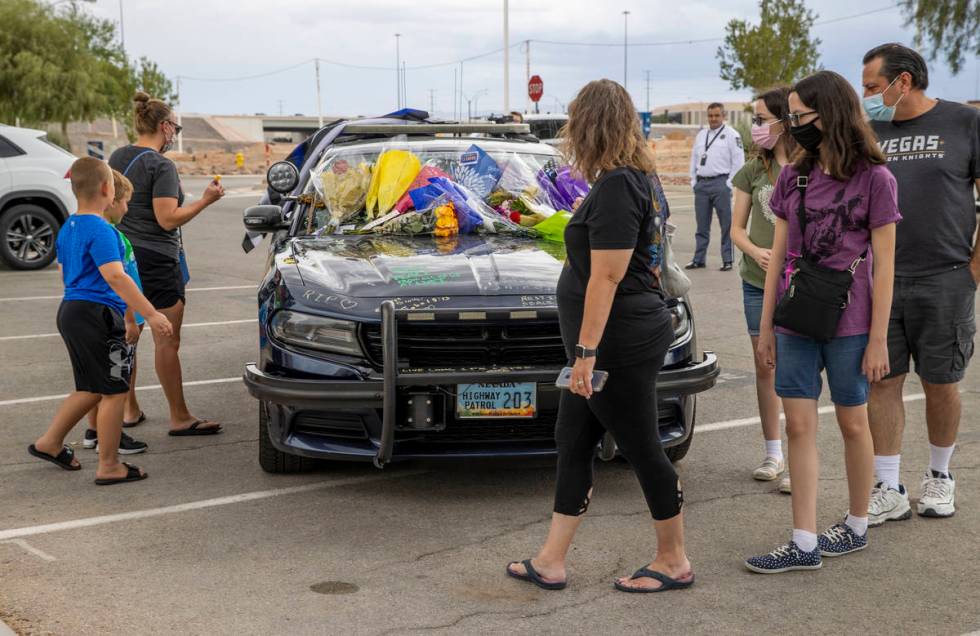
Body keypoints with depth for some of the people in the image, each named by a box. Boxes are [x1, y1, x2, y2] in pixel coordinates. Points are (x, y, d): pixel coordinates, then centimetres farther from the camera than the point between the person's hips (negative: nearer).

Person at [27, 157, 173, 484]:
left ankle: (49, 442, 28)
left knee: (91, 389, 21)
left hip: (70, 311, 10)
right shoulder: (101, 230, -17)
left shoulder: (67, 228, 13)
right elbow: (115, 276, -26)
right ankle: (109, 466, 5)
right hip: (98, 314, -10)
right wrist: (151, 314, -27)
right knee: (114, 391, 0)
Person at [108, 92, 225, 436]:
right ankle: (180, 418, 2)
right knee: (167, 342, -3)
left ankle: (129, 409, 25)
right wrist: (206, 200, -11)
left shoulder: (117, 158, 10)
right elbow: (168, 219, -19)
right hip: (155, 259, -9)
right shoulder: (161, 166, -15)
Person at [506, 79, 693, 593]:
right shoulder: (632, 180, 12)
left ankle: (674, 562, 19)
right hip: (609, 346, 10)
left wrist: (587, 352, -21)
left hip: (620, 345, -10)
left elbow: (606, 278, -22)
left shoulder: (616, 188, -18)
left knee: (641, 450, 3)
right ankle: (550, 562, 21)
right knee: (572, 445, 13)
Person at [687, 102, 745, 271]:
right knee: (702, 225, 10)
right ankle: (699, 259, 17)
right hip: (701, 184, 5)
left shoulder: (731, 135, -2)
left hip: (720, 183, -5)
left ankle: (728, 260, 4)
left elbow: (738, 162, -6)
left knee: (726, 224, -1)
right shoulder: (701, 135, 16)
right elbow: (694, 158, 20)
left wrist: (729, 184, -10)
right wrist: (693, 181, 11)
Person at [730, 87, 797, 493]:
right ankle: (773, 454, 22)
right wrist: (757, 253, -11)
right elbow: (737, 228, 9)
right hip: (758, 282, 4)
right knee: (765, 367, 10)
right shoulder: (754, 171, 7)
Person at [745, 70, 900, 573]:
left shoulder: (873, 178, -9)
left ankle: (857, 526, 28)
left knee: (852, 423, 9)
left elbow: (884, 264, -8)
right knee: (798, 426, 2)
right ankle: (805, 544, 7)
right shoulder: (793, 176, 5)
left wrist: (878, 339, -9)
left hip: (848, 324, -4)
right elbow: (778, 253, 9)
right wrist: (766, 324, 8)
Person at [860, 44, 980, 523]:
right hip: (880, 281, 3)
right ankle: (889, 491, 11)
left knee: (940, 385, 8)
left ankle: (939, 477, 28)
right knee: (882, 383, 2)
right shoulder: (870, 131, 9)